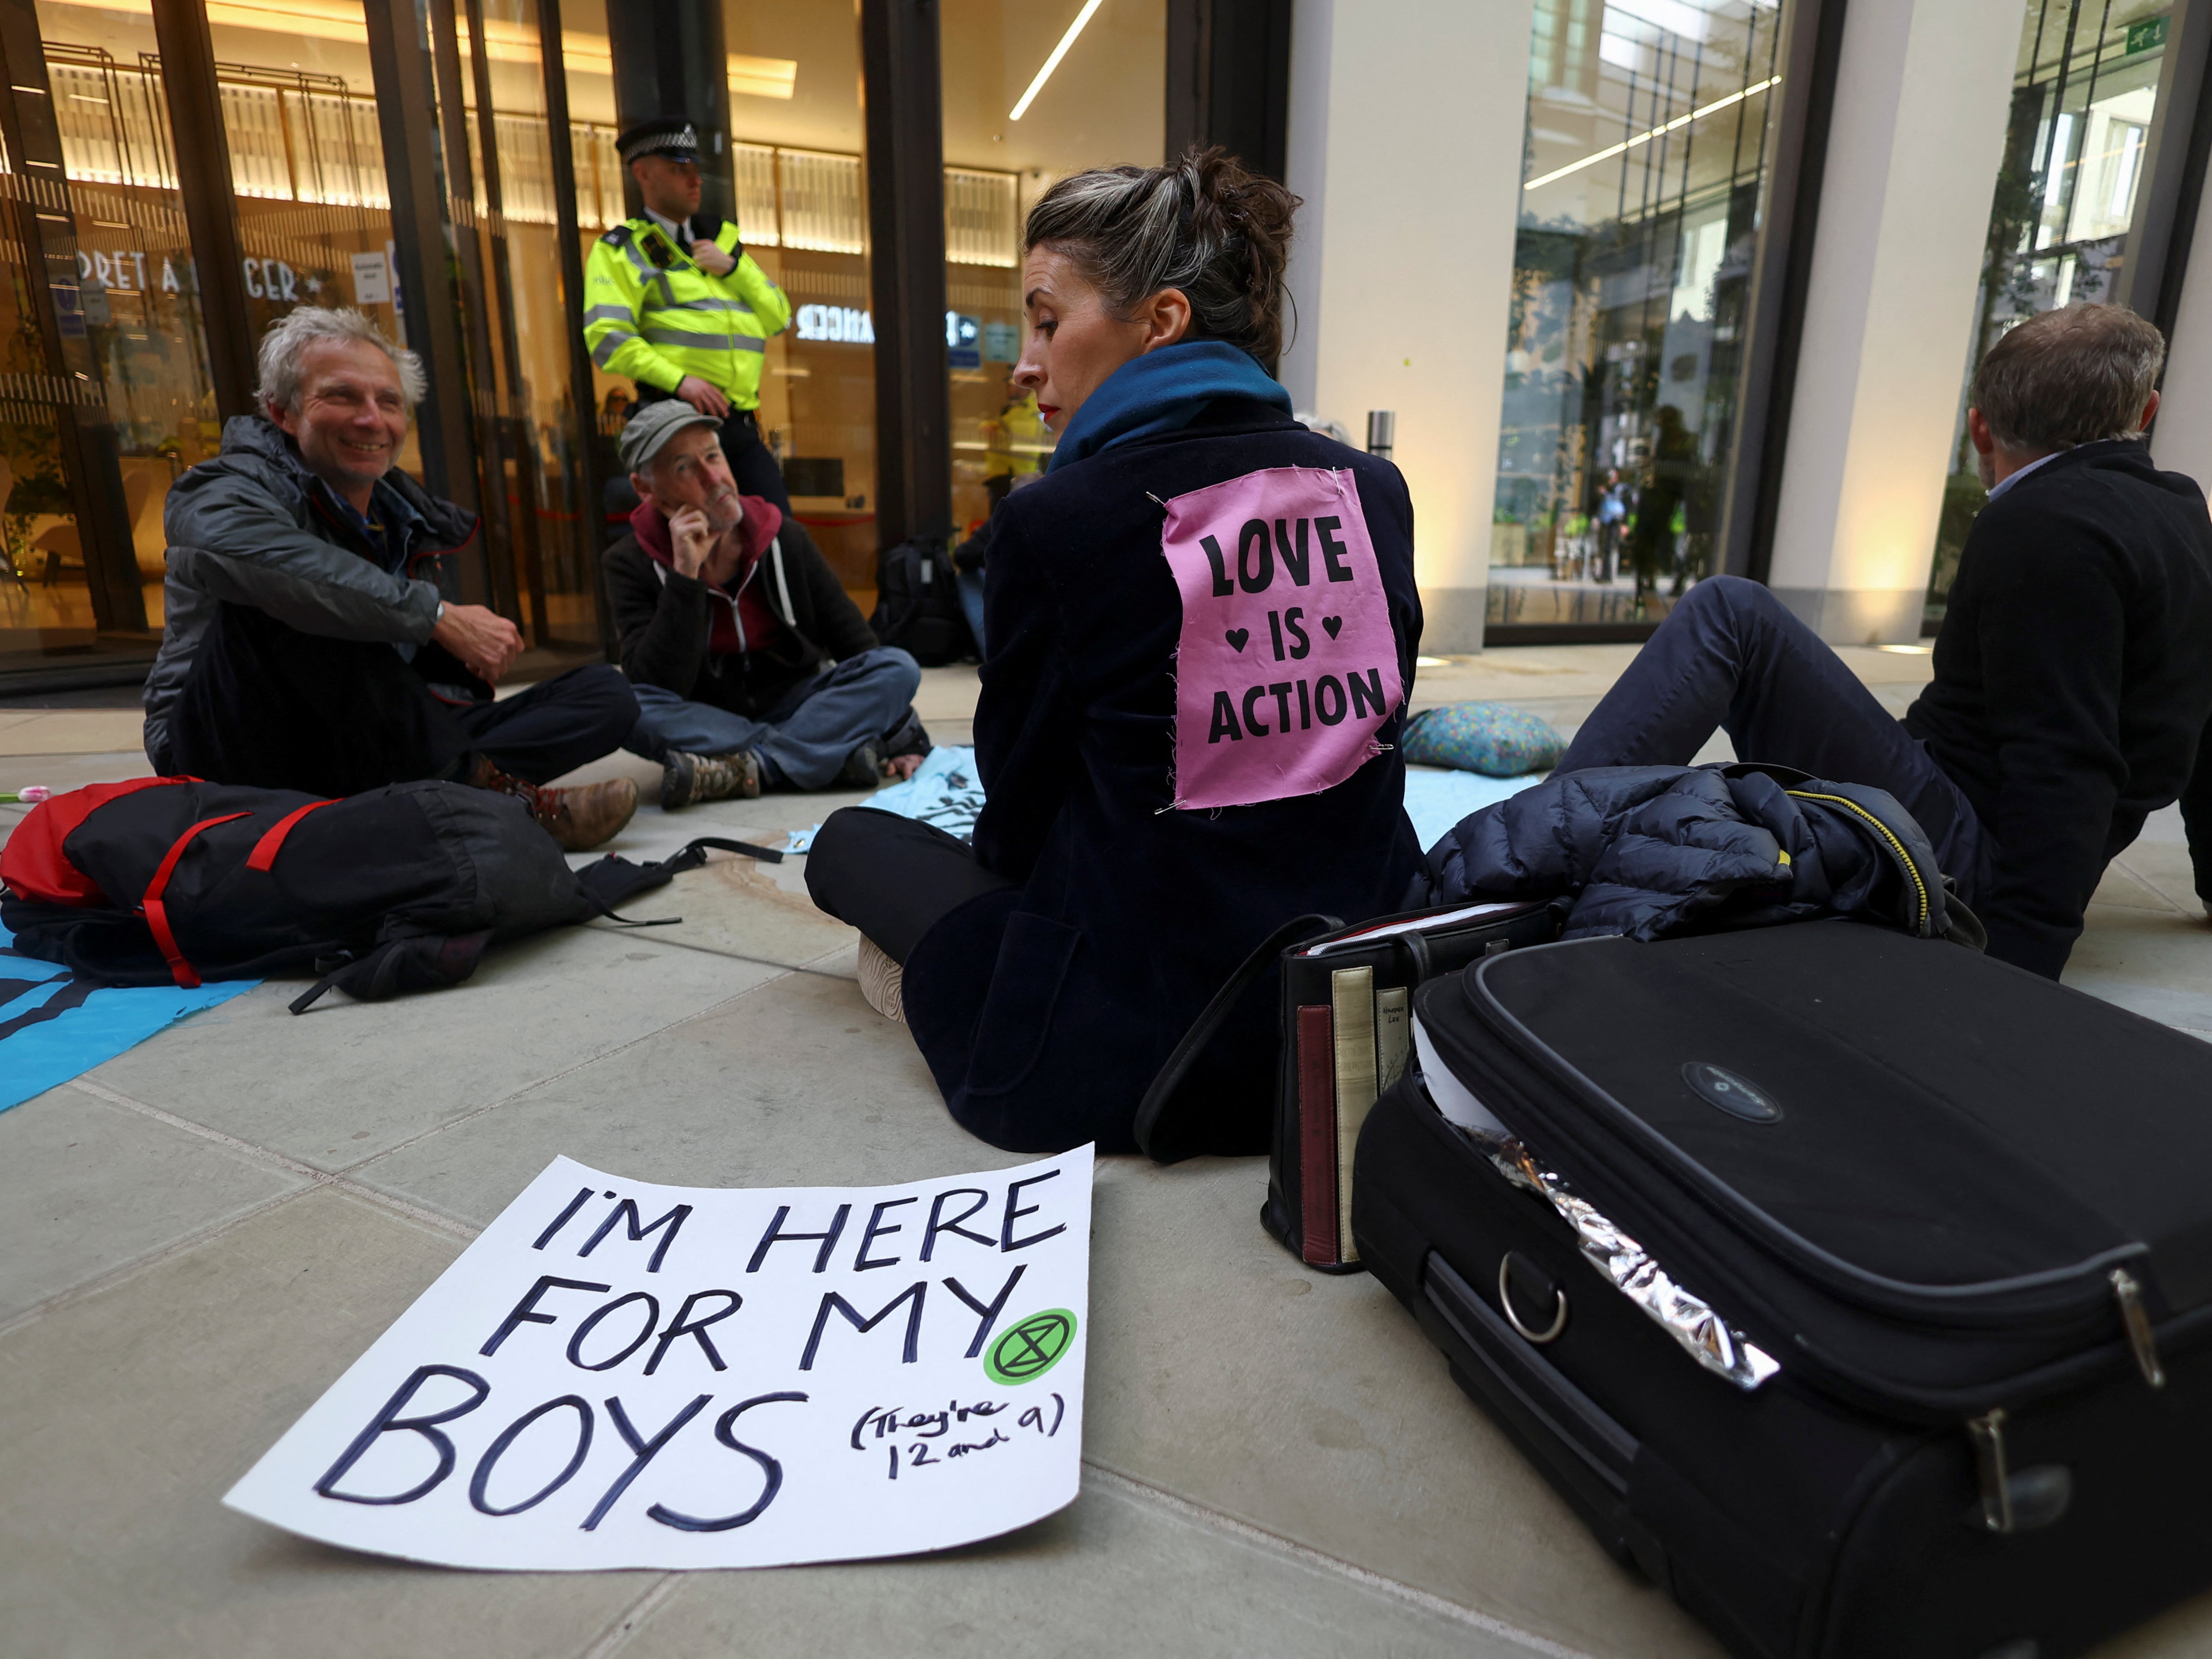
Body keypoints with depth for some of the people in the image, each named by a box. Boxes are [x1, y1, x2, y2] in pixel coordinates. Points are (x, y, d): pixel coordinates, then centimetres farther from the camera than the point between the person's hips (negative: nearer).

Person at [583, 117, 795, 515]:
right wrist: (679, 380, -19)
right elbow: (607, 337, -7)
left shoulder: (722, 238, 24)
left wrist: (733, 267, 2)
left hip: (741, 423, 5)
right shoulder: (620, 250, 6)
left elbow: (779, 318, 18)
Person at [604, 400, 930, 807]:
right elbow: (659, 690, -20)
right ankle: (840, 752, -30)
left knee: (899, 668, -20)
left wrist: (905, 740, -6)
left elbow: (854, 642, 4)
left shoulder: (784, 539, -1)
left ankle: (747, 769, -30)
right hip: (706, 723, -2)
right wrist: (685, 575, -27)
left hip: (792, 705, 2)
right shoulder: (631, 564, -7)